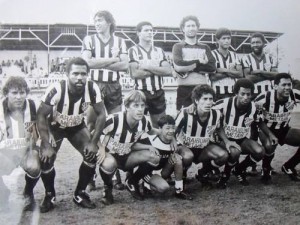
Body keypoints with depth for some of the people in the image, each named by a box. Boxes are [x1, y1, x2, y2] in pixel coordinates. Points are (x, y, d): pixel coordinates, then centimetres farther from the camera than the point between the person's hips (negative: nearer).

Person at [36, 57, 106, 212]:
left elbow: (101, 114, -15)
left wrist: (93, 142, -19)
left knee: (92, 155, -15)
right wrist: (46, 145, -28)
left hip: (77, 126, 2)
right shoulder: (56, 90, -34)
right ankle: (50, 195, 8)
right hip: (54, 126, -2)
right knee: (46, 159, -20)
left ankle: (80, 194, 7)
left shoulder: (92, 89, -26)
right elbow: (41, 116, -25)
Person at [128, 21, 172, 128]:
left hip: (158, 93, 4)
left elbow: (168, 71, -1)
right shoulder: (133, 50, -1)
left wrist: (148, 67, -10)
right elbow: (134, 74, -14)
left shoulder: (159, 51, 12)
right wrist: (158, 70, -7)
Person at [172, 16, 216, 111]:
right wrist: (199, 62, -5)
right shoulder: (178, 47, 9)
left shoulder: (205, 48, 17)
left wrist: (189, 67, -7)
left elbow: (212, 66, 0)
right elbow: (178, 66, -10)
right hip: (184, 88, -2)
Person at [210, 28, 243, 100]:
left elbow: (240, 74, 4)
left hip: (233, 92, 4)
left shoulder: (234, 55, 15)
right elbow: (212, 77, -12)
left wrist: (225, 70, -9)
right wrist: (232, 72, -3)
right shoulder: (212, 54, -2)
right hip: (218, 94, -4)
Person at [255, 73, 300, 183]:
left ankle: (288, 167, 8)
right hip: (267, 129, -4)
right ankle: (266, 168, -1)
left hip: (285, 130, 4)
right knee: (270, 145, -36)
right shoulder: (265, 98, -25)